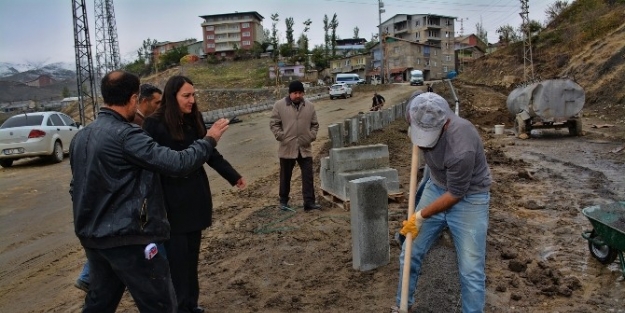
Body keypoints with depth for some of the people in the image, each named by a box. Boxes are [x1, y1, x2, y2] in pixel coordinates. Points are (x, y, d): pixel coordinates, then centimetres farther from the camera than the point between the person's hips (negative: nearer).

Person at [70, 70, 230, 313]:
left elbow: (76, 187, 16)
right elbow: (178, 164, -24)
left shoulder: (80, 137, 7)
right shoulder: (126, 135, -21)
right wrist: (209, 140, -9)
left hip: (91, 236, 9)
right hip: (126, 238, -9)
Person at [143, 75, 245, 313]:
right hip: (172, 198, -5)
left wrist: (234, 176, 12)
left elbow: (210, 153, 12)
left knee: (192, 251, 14)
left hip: (197, 193, 6)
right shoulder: (155, 123, -12)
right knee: (176, 254, 2)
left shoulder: (195, 119, 4)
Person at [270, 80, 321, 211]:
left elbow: (314, 124, 11)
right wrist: (281, 136, -11)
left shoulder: (309, 106, 4)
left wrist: (311, 136, -3)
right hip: (287, 148, -2)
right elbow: (274, 124, -2)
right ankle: (283, 201, 25)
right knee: (285, 176, 11)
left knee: (308, 176, 0)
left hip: (305, 148, 2)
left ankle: (309, 202, 5)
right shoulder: (279, 105, -5)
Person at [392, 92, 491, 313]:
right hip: (436, 189, 6)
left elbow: (456, 194, -22)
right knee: (410, 253, 10)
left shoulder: (461, 147, -36)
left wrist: (421, 216, -14)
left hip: (468, 199, -6)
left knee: (470, 270, -6)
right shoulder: (423, 119, -17)